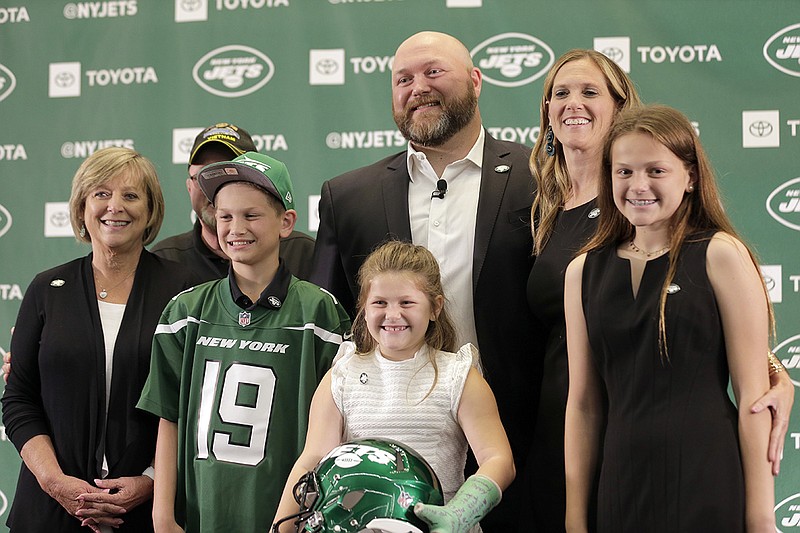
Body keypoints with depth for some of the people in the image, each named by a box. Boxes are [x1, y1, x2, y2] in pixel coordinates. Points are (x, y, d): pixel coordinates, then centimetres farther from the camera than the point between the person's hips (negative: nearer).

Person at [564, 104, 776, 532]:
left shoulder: (720, 256, -2)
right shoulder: (584, 271, 9)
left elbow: (753, 393, -5)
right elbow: (583, 403, 11)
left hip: (708, 483, -3)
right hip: (621, 485, 4)